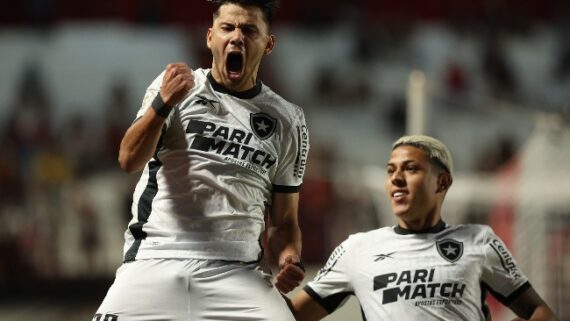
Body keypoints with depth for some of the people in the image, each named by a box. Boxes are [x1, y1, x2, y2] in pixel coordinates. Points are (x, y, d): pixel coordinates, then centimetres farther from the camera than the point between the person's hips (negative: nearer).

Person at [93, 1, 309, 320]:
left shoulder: (287, 121, 13)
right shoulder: (175, 85, 7)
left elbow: (283, 222, 17)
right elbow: (129, 161, -7)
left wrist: (290, 259, -5)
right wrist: (163, 104, -24)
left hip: (236, 270, 2)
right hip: (155, 259, -2)